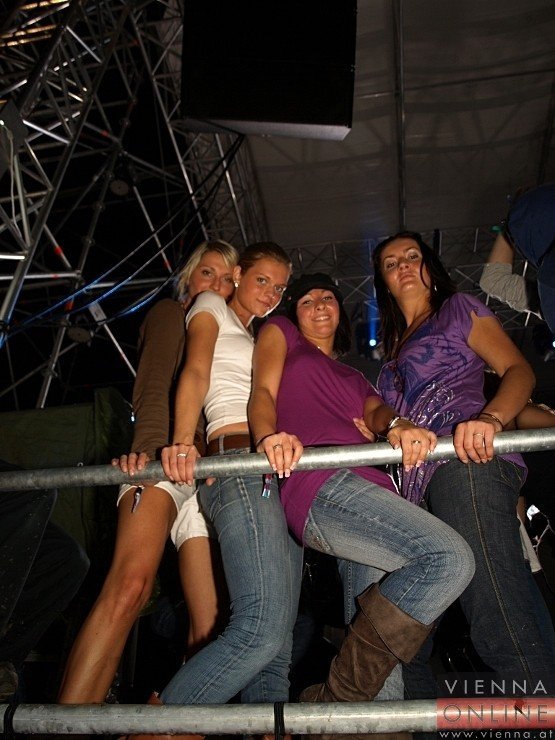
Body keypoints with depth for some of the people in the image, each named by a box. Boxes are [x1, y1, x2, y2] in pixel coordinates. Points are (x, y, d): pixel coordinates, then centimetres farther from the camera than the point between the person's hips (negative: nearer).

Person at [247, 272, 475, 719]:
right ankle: (337, 700, -14)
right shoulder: (280, 332, 23)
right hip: (320, 488, -7)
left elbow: (376, 412, 12)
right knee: (451, 559, -22)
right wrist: (268, 436, -20)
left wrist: (397, 426, -15)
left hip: (368, 489, 7)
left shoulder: (354, 377, 35)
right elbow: (263, 392, 4)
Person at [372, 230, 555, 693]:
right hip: (422, 483, 7)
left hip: (467, 463, -6)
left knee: (501, 620, -20)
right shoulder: (395, 349, 35)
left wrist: (489, 419, -18)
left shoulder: (458, 308, 17)